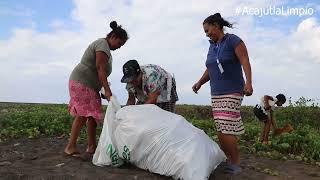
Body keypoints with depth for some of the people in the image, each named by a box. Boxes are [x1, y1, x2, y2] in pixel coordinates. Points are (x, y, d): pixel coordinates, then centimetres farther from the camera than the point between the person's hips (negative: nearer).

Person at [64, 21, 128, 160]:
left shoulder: (105, 47, 19)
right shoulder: (103, 44, -12)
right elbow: (100, 69, -23)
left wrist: (105, 89, 10)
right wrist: (107, 90, -27)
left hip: (90, 85, 10)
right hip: (81, 82, -10)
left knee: (93, 115, 4)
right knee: (83, 114, -14)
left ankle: (91, 147, 7)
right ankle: (70, 147, -9)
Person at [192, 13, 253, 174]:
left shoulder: (233, 40, -5)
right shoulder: (212, 46, 15)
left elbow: (245, 62, -14)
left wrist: (249, 82, -27)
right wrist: (200, 82, 4)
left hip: (232, 92, -7)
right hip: (216, 94, 7)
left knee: (226, 130, -12)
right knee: (220, 130, 3)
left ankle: (236, 164, 3)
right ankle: (228, 160, 15)